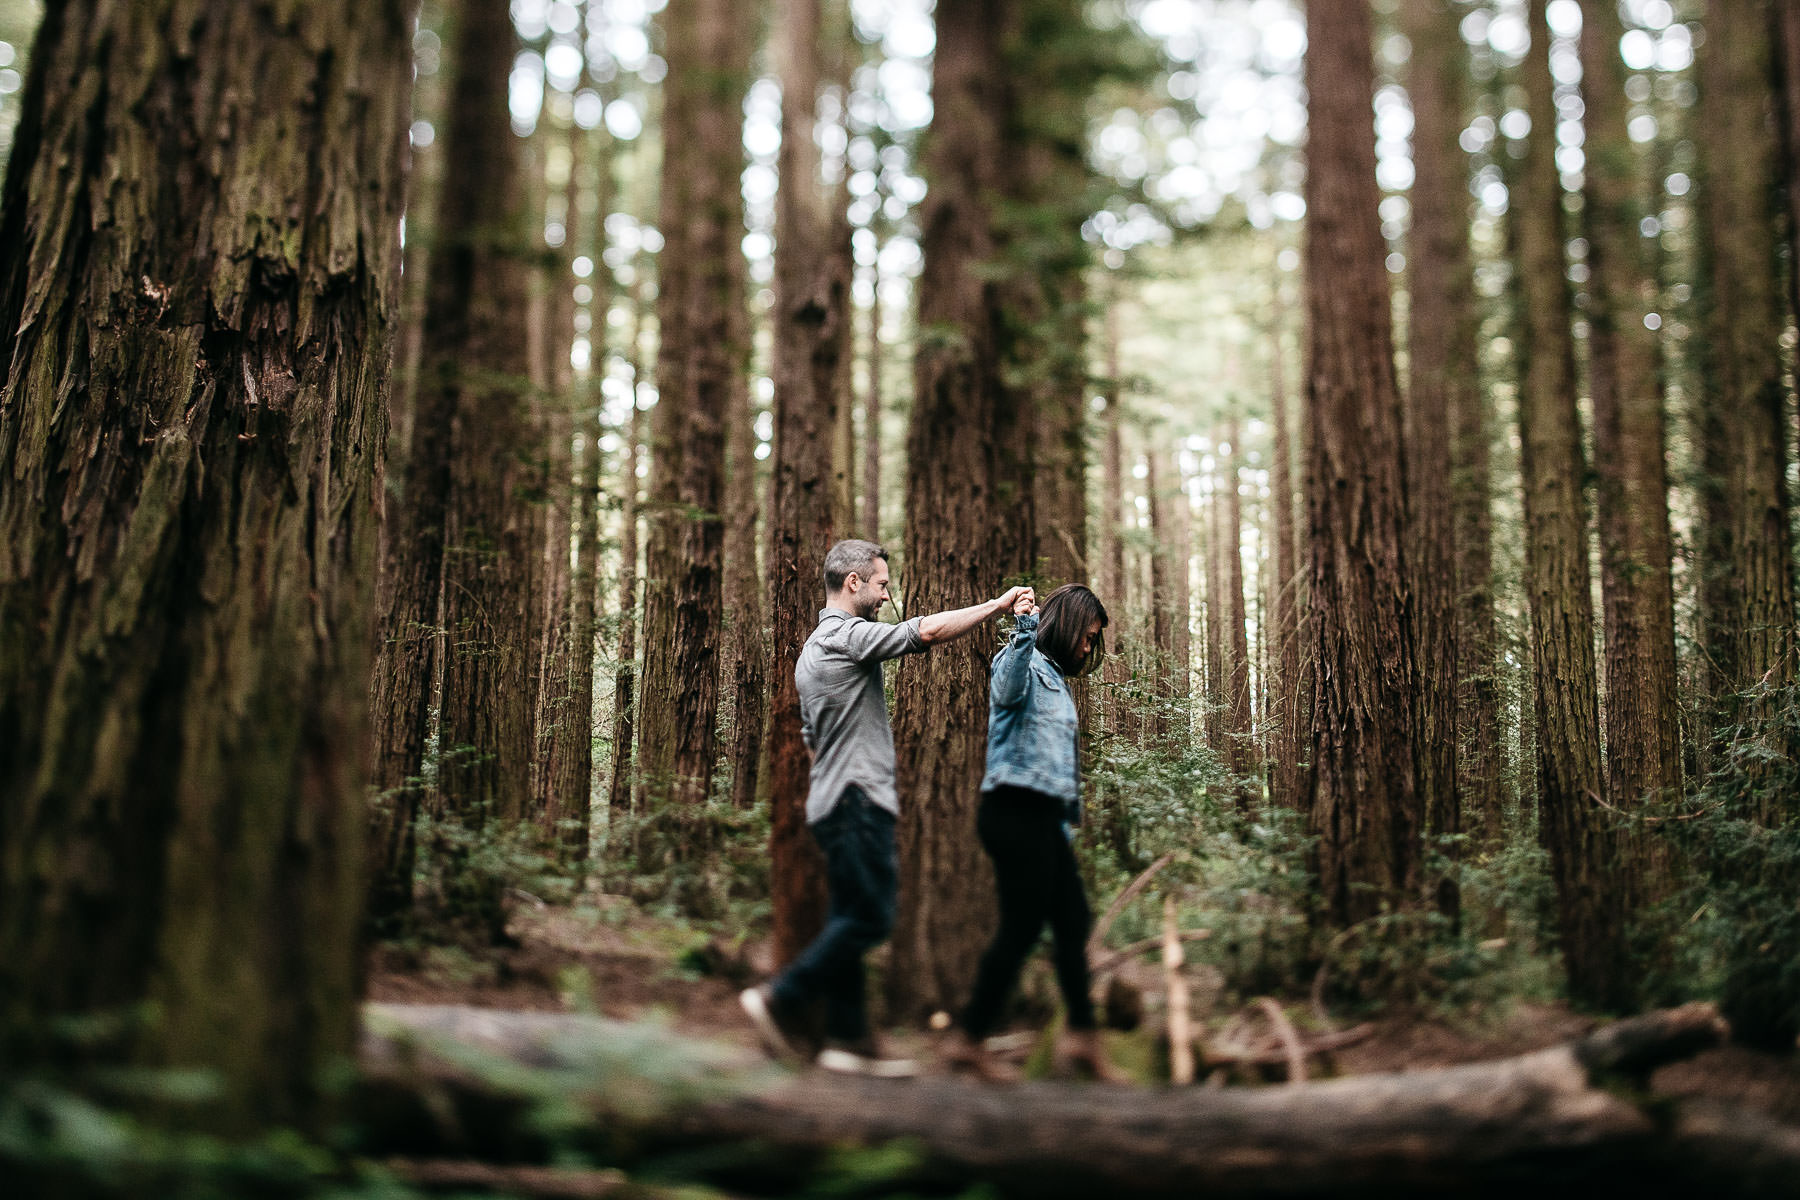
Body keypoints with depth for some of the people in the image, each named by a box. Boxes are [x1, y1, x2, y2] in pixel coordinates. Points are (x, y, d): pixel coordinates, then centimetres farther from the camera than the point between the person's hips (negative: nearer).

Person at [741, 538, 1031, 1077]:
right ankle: (781, 999, -6)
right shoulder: (846, 635, -11)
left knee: (851, 919, 8)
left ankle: (848, 1038, 8)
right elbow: (928, 630, -22)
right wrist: (998, 604, -14)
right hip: (857, 800, -11)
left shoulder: (813, 647, 22)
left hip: (834, 803, 11)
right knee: (869, 917, -9)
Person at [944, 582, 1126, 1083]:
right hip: (1015, 811, -10)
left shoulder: (1056, 679, 24)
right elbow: (1007, 690, -33)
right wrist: (1024, 632, -44)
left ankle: (1082, 1034, 15)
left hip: (1044, 817, 10)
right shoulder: (1024, 665, -6)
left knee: (1073, 921, 9)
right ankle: (971, 1040, 1)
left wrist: (1066, 824, 26)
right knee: (1021, 927, -7)